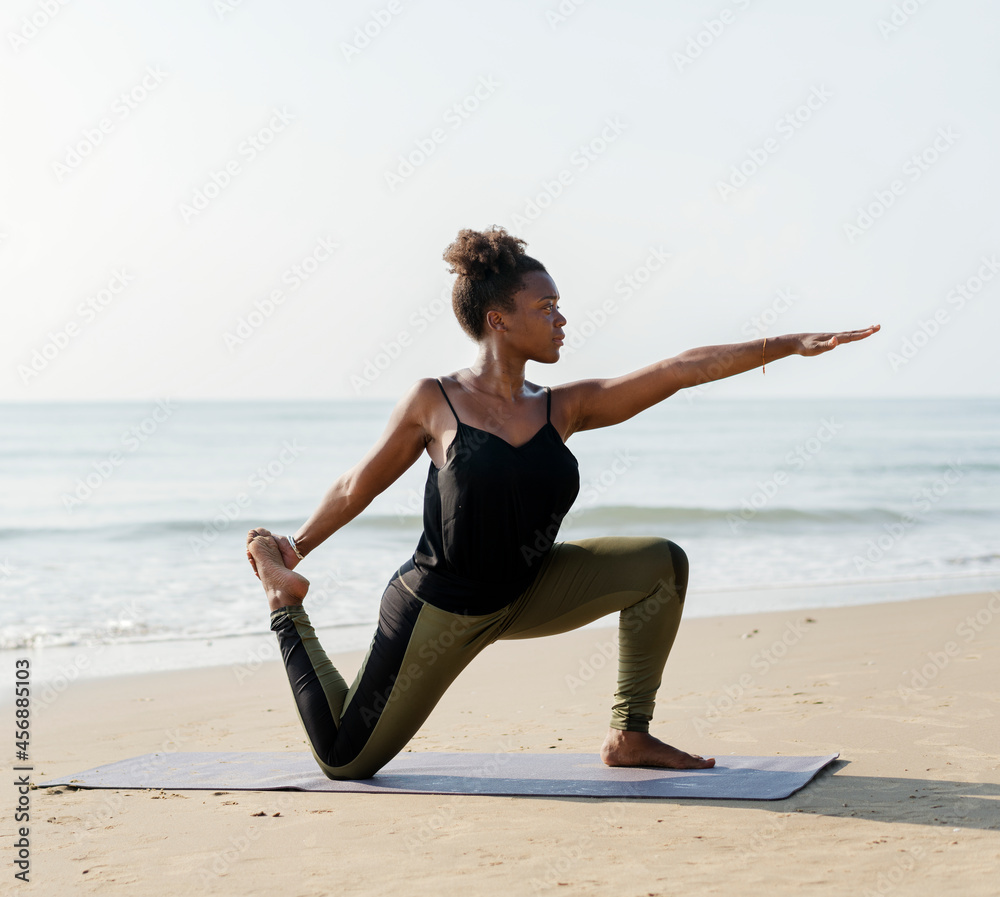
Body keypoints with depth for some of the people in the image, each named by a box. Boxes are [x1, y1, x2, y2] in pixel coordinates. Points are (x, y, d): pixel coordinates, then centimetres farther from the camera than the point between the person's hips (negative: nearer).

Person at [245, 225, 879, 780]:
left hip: (523, 596, 5)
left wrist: (791, 345, -9)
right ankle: (286, 603, 22)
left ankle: (630, 736, 1)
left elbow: (683, 370, -7)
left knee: (660, 564, -9)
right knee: (344, 761, 1)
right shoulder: (434, 403, -15)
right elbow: (357, 488, -2)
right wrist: (293, 551, 10)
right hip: (439, 609, -5)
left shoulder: (564, 409, -3)